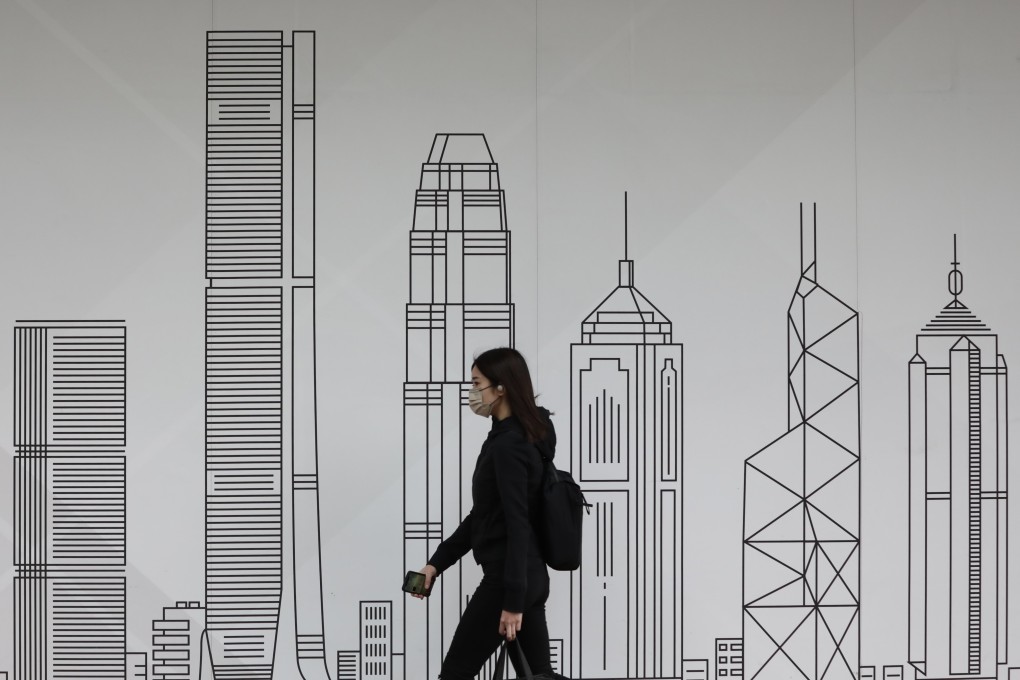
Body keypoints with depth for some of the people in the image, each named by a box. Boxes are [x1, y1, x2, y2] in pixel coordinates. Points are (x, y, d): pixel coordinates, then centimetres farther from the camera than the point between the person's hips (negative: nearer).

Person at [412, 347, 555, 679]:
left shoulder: (508, 446, -16)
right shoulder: (517, 438, 14)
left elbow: (518, 525, -21)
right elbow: (483, 515, 19)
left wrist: (512, 601, -23)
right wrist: (437, 562, 16)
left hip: (508, 581, -10)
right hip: (531, 577, 10)